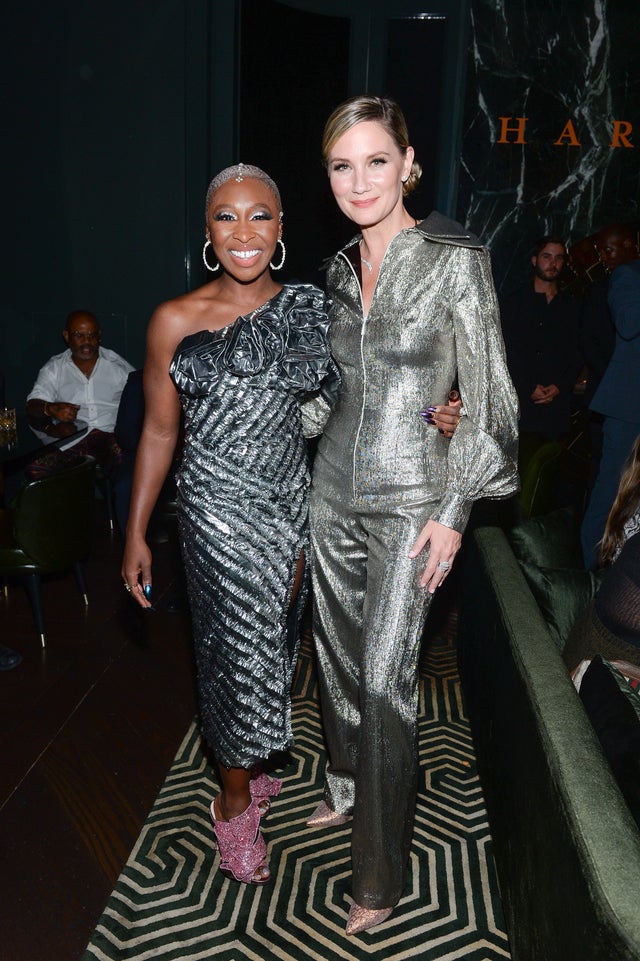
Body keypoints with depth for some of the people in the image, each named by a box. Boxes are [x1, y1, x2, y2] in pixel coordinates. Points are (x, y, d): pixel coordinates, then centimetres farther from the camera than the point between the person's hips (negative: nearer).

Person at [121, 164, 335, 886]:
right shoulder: (176, 321, -6)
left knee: (272, 643, 16)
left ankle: (245, 765, 44)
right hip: (218, 509, -3)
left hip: (291, 502, 3)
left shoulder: (308, 307, 0)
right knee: (239, 649, 5)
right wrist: (135, 532, 1)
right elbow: (158, 432, -1)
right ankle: (235, 800, 31)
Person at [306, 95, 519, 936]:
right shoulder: (342, 268, 8)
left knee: (385, 677, -4)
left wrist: (454, 511, -13)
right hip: (335, 485, 6)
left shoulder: (455, 259, -10)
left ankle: (381, 878, 14)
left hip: (408, 498, -6)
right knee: (339, 653, 17)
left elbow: (487, 397, -10)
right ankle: (348, 787, 42)